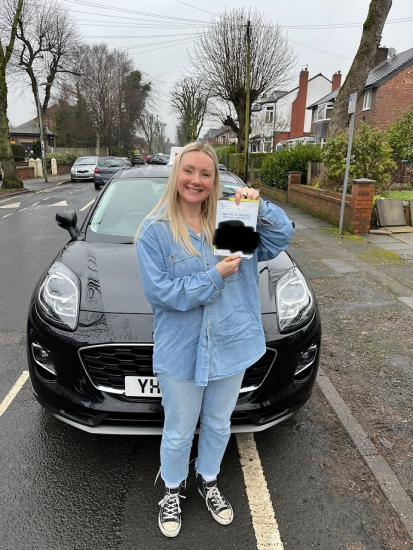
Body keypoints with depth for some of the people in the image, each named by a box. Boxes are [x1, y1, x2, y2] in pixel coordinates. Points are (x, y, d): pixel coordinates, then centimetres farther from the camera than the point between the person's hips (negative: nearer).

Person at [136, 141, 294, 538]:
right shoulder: (155, 230, -10)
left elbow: (280, 238, 1)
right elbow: (159, 290, -17)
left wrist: (260, 206, -16)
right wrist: (215, 276, -21)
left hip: (231, 346, 4)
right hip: (181, 353, -3)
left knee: (218, 424, 23)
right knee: (179, 432, 16)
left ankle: (208, 481, 51)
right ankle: (172, 490, 46)